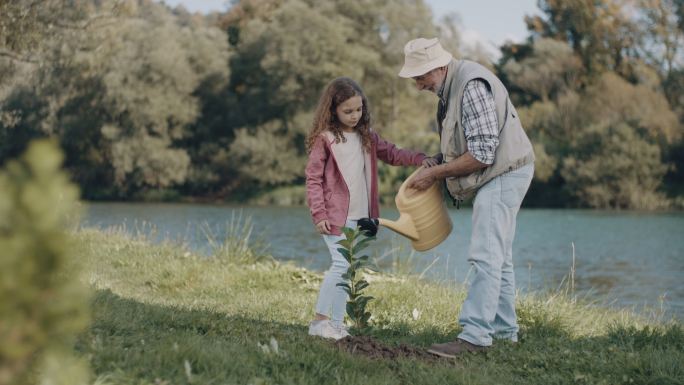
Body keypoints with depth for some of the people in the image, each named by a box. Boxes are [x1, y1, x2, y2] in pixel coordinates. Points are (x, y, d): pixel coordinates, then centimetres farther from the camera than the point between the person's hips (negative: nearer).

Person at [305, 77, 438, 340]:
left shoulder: (366, 137, 12)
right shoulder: (325, 138, -6)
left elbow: (391, 154, 16)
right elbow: (313, 179, -7)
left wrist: (419, 159, -2)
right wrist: (319, 214, -12)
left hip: (360, 216, 6)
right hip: (336, 216, -6)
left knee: (349, 269, 7)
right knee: (341, 265, -12)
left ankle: (336, 324, 12)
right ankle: (319, 321, -5)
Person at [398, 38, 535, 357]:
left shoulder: (472, 86, -23)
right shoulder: (451, 85, 8)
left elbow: (482, 154, -25)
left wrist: (435, 174, -17)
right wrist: (435, 165, 5)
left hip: (503, 173, -11)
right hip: (496, 175, 11)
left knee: (486, 256, -14)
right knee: (498, 257, 15)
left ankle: (474, 336, -16)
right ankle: (504, 330, 23)